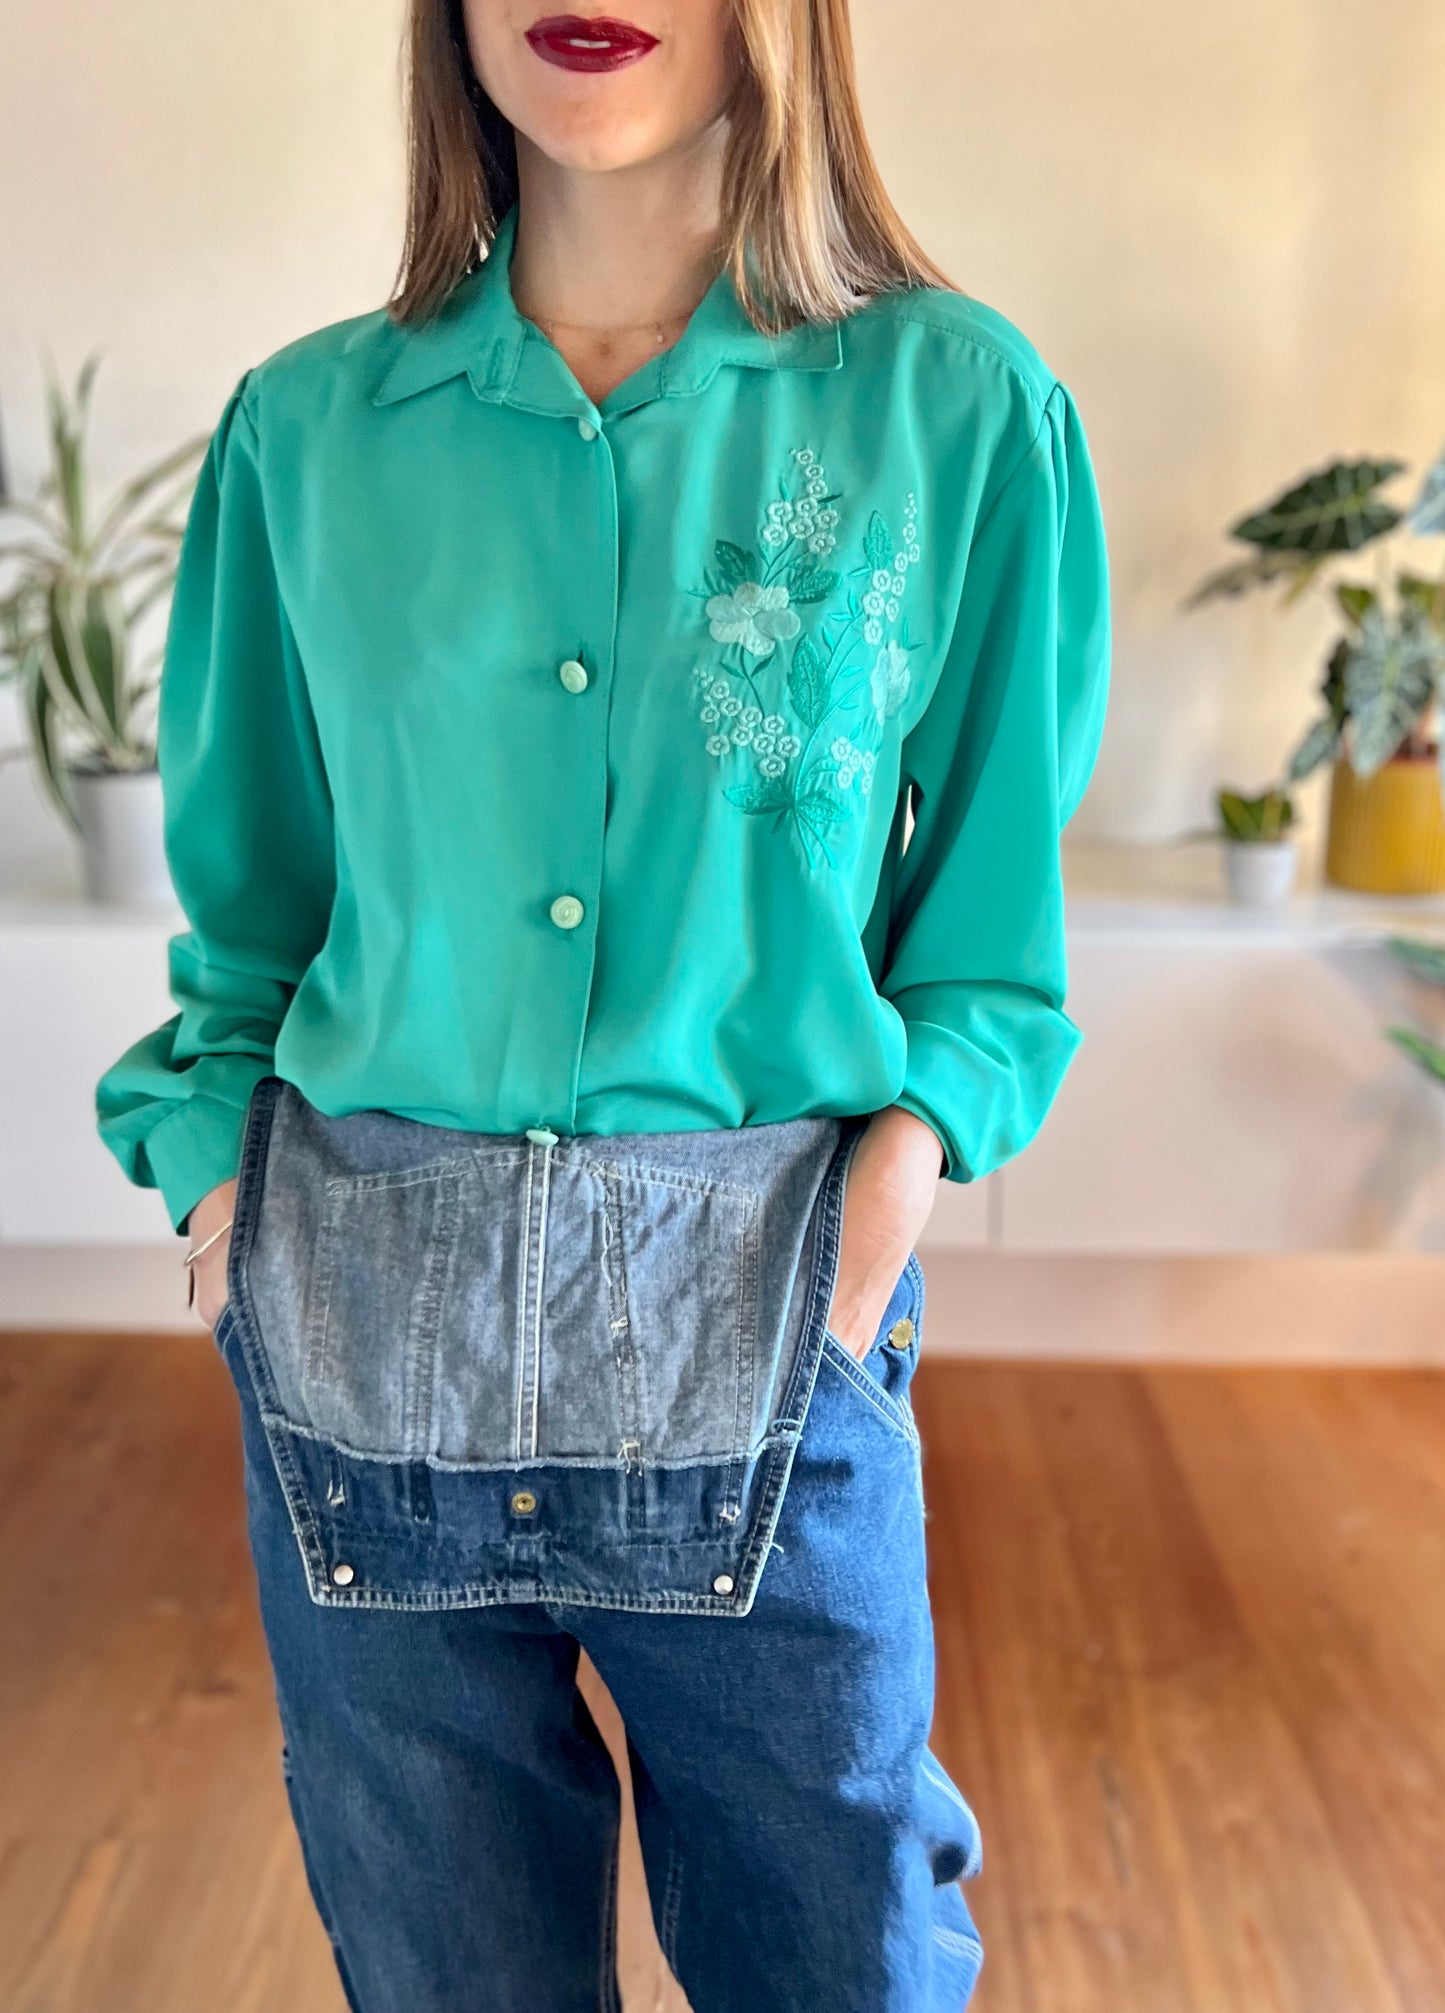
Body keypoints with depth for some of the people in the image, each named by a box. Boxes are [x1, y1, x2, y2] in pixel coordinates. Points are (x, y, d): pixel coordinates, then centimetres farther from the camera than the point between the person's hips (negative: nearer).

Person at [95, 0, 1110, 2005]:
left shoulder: (958, 405, -3)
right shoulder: (309, 428, 2)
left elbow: (997, 890, 4)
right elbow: (246, 897, 10)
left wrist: (920, 1118, -11)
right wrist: (216, 1150, -4)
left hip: (761, 1322, -1)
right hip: (365, 1322, 2)